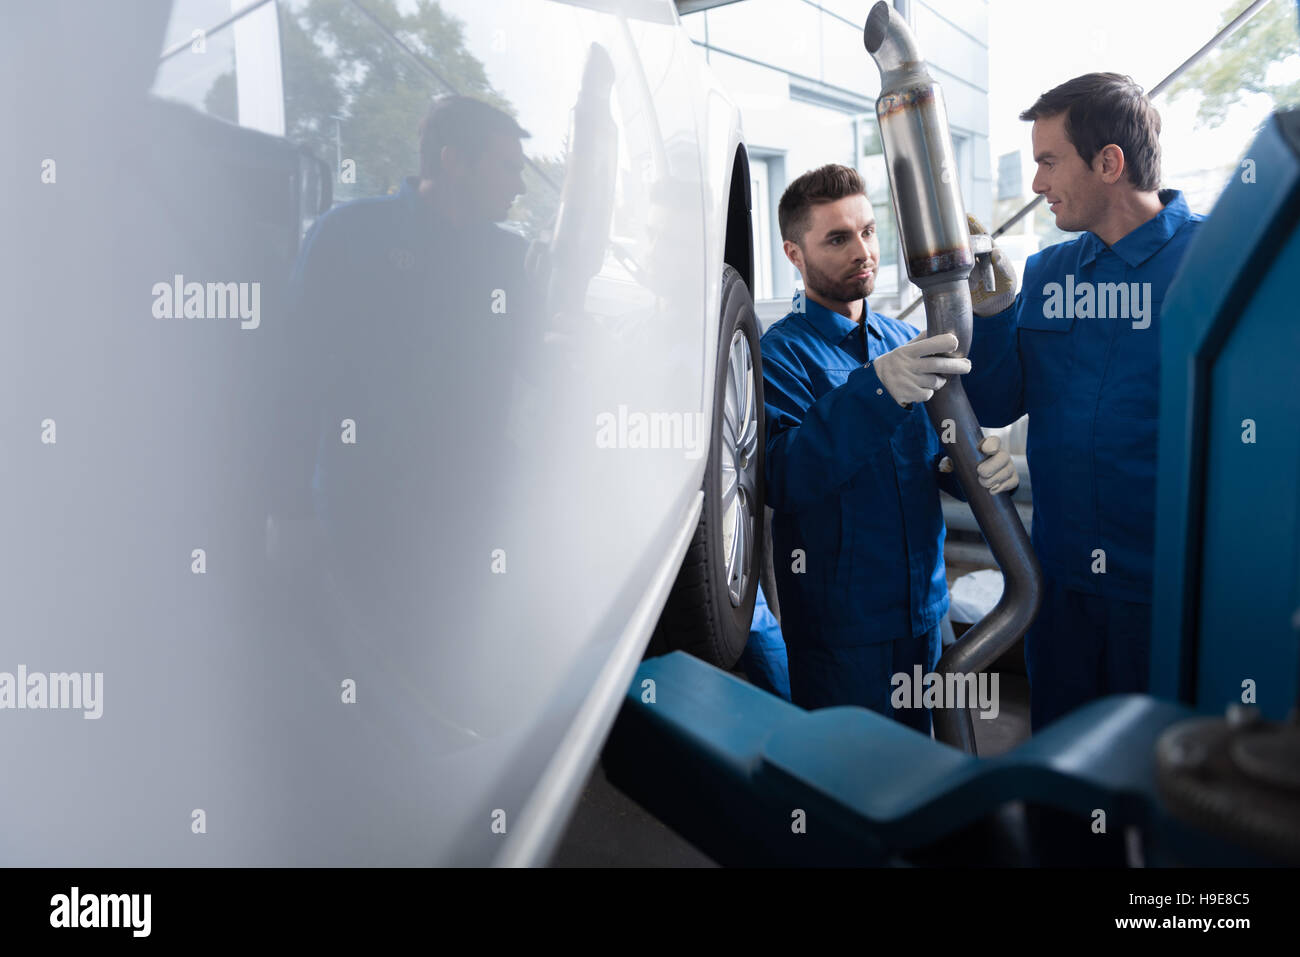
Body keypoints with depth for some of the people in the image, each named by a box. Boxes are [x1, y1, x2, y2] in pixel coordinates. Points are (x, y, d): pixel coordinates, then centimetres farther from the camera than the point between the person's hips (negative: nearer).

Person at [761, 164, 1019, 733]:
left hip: (924, 606, 6)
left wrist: (982, 466, -12)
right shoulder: (781, 352, -13)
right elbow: (782, 480, -27)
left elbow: (935, 456, 12)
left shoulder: (904, 341, 9)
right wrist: (876, 389, -37)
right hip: (839, 626, -6)